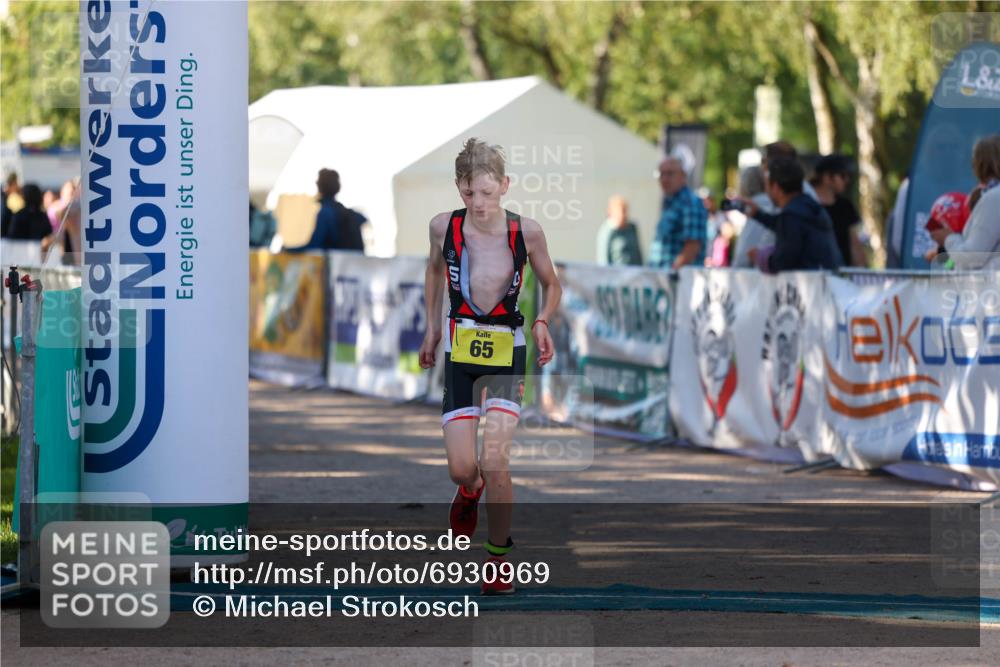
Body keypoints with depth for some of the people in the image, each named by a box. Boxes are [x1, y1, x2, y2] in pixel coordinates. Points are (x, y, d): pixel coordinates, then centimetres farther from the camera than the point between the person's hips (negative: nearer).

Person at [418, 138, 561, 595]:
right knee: (461, 468, -3)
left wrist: (542, 322, -10)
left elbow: (551, 284, 8)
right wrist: (432, 329, 16)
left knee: (495, 462, -16)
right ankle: (470, 490, 37)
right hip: (459, 353, 2)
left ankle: (498, 556, 1)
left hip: (507, 352, -2)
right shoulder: (444, 227, -6)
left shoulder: (526, 232, -9)